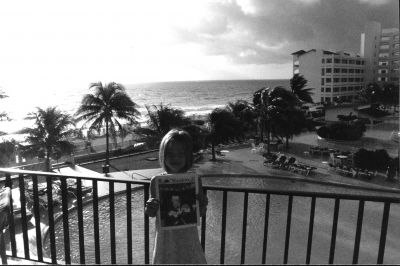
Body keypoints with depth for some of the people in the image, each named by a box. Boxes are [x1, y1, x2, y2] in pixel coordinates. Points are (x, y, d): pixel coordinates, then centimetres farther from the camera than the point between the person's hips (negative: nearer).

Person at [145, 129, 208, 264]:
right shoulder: (156, 181, -9)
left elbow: (201, 213, 0)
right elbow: (152, 213, 2)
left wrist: (203, 206, -21)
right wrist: (149, 209, -20)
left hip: (188, 237, 0)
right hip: (165, 237, 0)